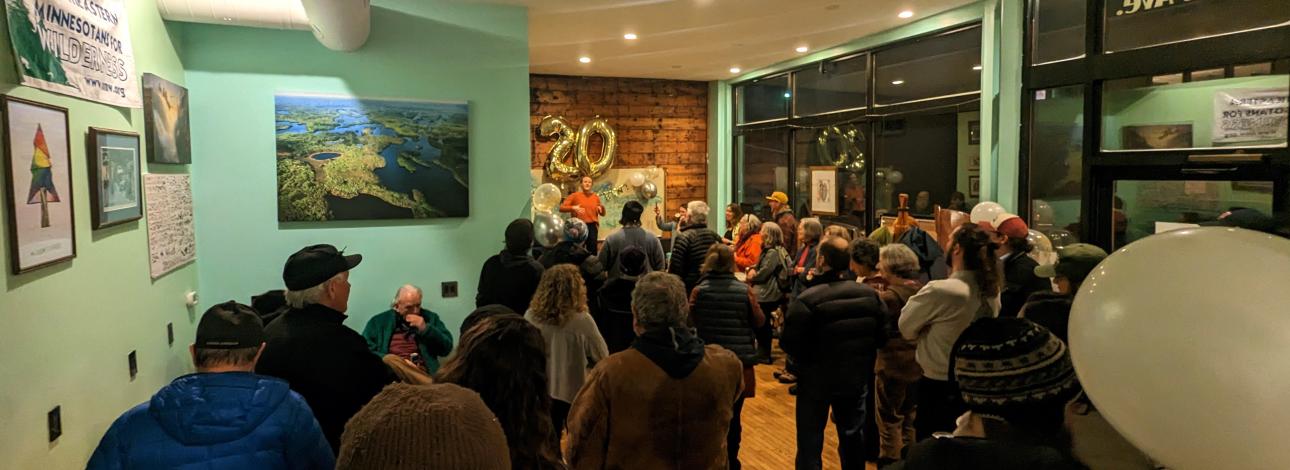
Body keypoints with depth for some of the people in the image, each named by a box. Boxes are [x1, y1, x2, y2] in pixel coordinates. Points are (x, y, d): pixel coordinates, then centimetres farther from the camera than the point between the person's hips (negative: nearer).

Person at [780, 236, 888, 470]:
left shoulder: (807, 299, -24)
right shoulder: (870, 294, -7)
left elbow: (789, 343, -19)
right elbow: (882, 336, 2)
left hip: (817, 380, -4)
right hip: (857, 378, 5)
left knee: (810, 441, 10)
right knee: (853, 436, 21)